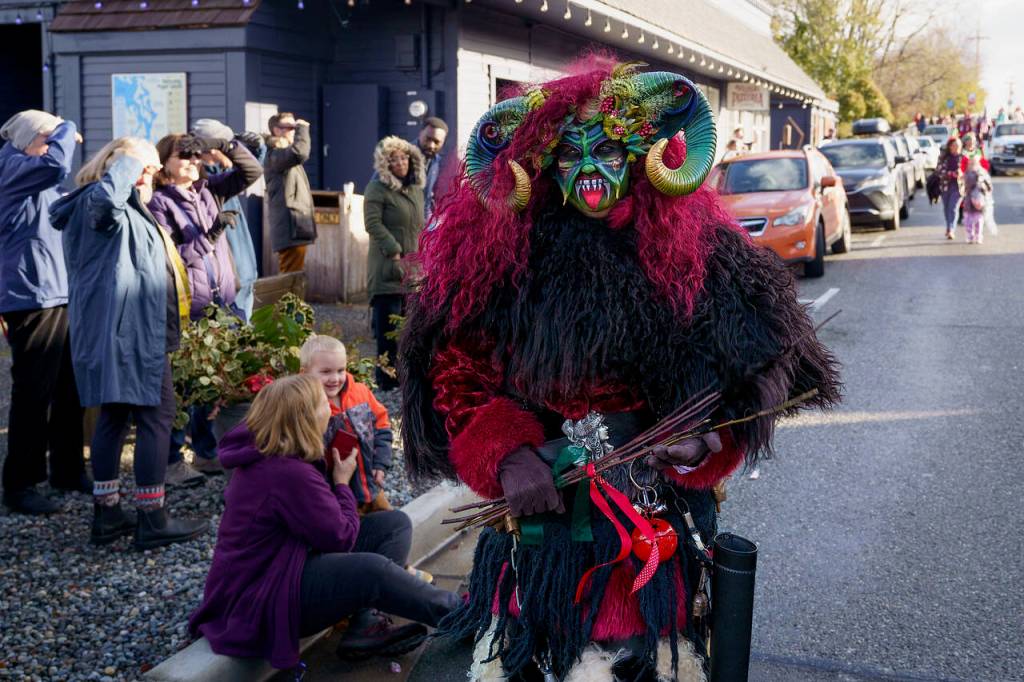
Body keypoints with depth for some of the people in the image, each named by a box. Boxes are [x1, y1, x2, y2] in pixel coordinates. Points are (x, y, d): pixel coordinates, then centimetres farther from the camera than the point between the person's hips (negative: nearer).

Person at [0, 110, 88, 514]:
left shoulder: (40, 183, 20)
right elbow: (58, 164, -24)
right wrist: (68, 129, -8)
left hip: (59, 295, 9)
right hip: (33, 298, -9)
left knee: (68, 390, 14)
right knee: (33, 394, -5)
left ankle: (68, 470, 25)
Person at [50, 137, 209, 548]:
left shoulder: (127, 211, 22)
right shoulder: (104, 206, -11)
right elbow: (105, 195, -36)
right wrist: (129, 161, -21)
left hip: (116, 329, 11)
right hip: (128, 329, -11)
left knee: (113, 415, 12)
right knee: (157, 415, -7)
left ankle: (107, 513, 17)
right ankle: (152, 520, -3)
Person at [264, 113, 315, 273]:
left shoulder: (285, 155, 24)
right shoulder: (275, 155, -9)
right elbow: (300, 153, -29)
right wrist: (302, 128, -17)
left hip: (295, 229, 10)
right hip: (291, 230, -10)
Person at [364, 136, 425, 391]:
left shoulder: (417, 188, 16)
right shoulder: (378, 188, -6)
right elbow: (373, 223, -14)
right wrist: (396, 254, -18)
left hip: (414, 269, 7)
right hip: (388, 269, -7)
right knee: (389, 325, -7)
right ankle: (387, 378, -1)